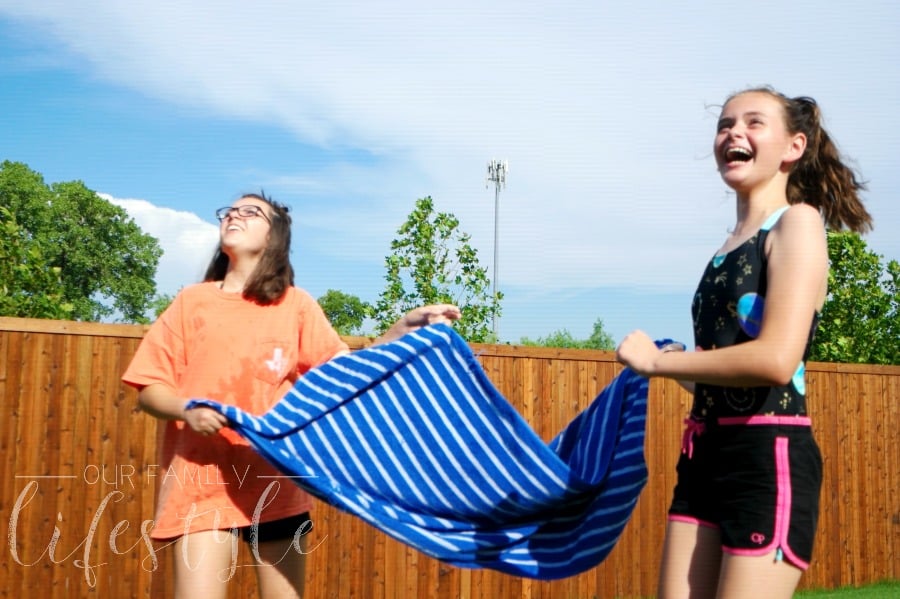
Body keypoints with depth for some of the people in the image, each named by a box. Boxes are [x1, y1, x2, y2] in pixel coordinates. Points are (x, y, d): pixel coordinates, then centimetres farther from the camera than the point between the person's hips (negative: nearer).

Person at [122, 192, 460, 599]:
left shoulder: (295, 304, 8)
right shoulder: (192, 301, 7)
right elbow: (149, 389, 5)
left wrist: (401, 332, -12)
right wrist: (186, 409, -16)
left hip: (277, 482, 1)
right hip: (202, 480, -1)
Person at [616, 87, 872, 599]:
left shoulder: (798, 221, -7)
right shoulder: (733, 244, 17)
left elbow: (776, 359, -21)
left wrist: (658, 361, -12)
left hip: (770, 458, -8)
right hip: (707, 455, 8)